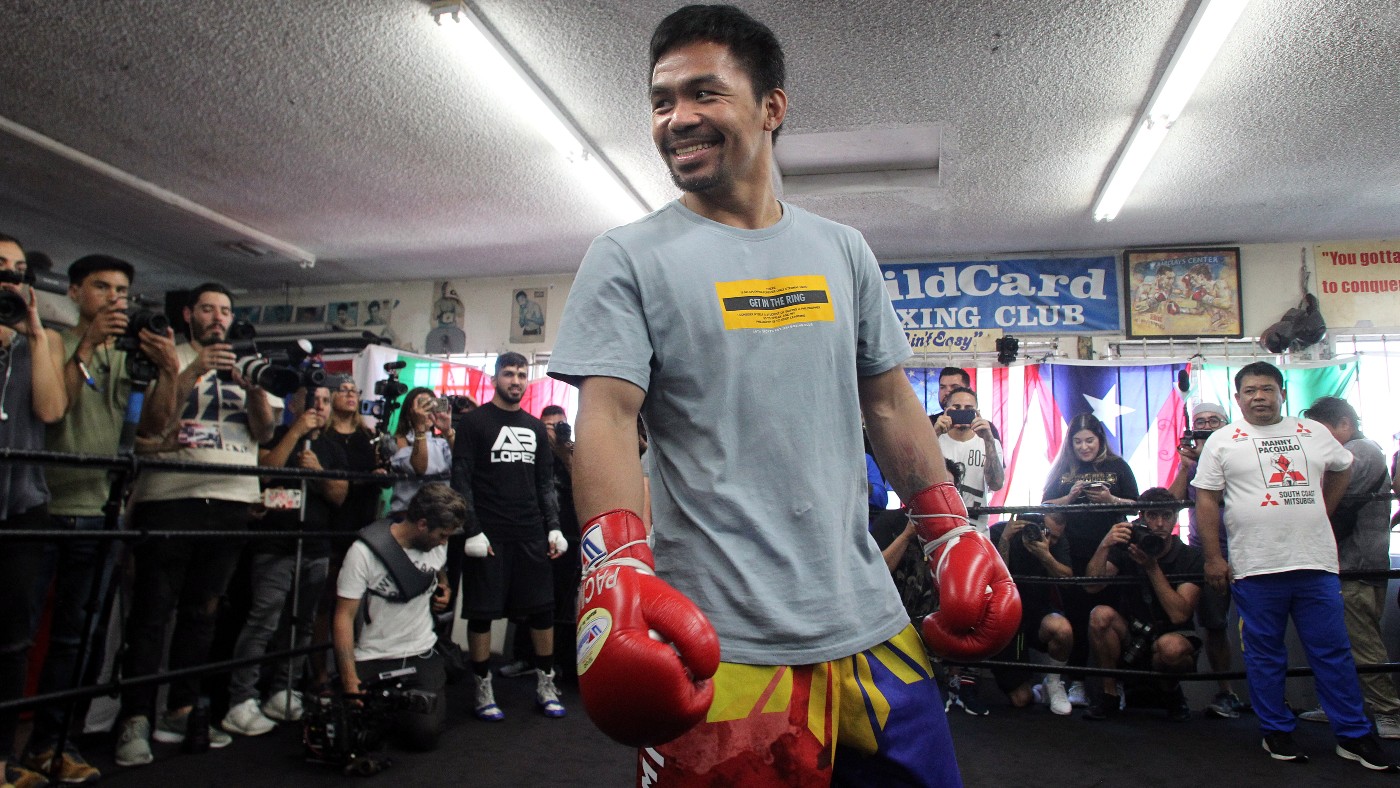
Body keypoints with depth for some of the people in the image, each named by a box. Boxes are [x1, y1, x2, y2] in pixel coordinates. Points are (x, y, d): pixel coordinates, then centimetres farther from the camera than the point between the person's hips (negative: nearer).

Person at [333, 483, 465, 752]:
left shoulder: (437, 544, 2)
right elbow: (345, 616, -14)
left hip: (422, 656, 4)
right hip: (371, 661, -3)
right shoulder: (364, 551, -15)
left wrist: (443, 591, 7)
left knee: (424, 734, -12)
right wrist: (349, 677, -22)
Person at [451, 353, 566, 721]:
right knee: (481, 613, 3)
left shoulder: (535, 427, 14)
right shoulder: (476, 421, -1)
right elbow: (461, 479, -6)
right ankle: (483, 691, 16)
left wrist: (553, 528, 7)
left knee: (543, 609, 5)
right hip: (489, 537, -4)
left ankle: (545, 686, 18)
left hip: (531, 537, 4)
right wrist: (472, 531, -13)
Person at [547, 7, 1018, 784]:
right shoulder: (627, 258, -3)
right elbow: (607, 416, -11)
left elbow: (889, 403, 13)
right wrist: (617, 572, -26)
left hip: (867, 624, 5)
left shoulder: (842, 251, 10)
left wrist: (956, 536, 7)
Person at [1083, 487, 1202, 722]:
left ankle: (1173, 691, 0)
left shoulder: (1190, 557, -9)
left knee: (1170, 646, -36)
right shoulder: (1125, 549, -2)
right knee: (1100, 615, -27)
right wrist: (1104, 546, -31)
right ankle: (1110, 693, -11)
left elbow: (1179, 615, -20)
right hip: (1130, 638, 2)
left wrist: (1152, 568, -25)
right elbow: (1092, 586, -18)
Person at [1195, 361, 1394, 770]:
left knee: (1334, 652, 8)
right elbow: (1207, 501, -2)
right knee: (1265, 655, 7)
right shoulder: (1223, 441, 0)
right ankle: (1276, 731, 18)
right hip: (1255, 568, -2)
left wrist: (1321, 513, 16)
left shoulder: (1313, 432, 10)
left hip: (1317, 563, 3)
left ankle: (1354, 735, 18)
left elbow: (1342, 468, 27)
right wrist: (1213, 558, -7)